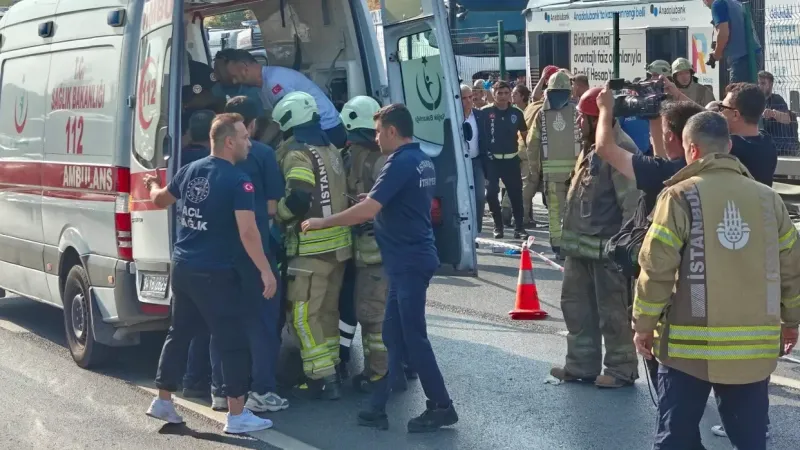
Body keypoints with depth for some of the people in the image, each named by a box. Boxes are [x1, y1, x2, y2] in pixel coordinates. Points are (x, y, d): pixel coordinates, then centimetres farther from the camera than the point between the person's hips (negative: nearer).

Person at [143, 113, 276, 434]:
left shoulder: (189, 171, 6)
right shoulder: (238, 181, -16)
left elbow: (160, 200, 24)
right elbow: (247, 232, -23)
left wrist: (153, 185, 47)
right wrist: (266, 271, -17)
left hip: (182, 268, 7)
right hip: (215, 274, -7)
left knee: (179, 335, 20)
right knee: (232, 342, 0)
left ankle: (163, 401, 28)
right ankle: (237, 415, 3)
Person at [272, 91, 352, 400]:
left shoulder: (298, 153, -13)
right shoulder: (330, 150, 14)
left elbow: (298, 198, -24)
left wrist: (276, 215, -8)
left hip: (312, 246, -9)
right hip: (338, 241, 9)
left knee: (304, 314, -2)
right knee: (327, 311, 18)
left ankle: (322, 380, -4)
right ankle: (330, 372, 24)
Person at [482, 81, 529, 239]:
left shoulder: (516, 113, 4)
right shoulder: (485, 112, -4)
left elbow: (525, 134, 13)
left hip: (511, 159, 2)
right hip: (491, 159, -2)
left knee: (516, 193, 1)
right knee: (491, 193, -3)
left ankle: (519, 227, 8)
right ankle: (498, 226, 13)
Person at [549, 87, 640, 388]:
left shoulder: (620, 149, -18)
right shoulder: (591, 147, 14)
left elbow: (632, 202, -21)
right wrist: (571, 237, 19)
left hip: (606, 248, -10)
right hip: (582, 246, 10)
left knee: (612, 310, 0)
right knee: (576, 303, 16)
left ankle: (621, 369, 11)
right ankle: (582, 364, 27)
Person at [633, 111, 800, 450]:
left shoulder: (680, 196, -8)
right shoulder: (768, 198, 5)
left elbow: (657, 267, -11)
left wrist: (644, 324, 1)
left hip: (691, 344, -3)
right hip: (755, 346, 4)